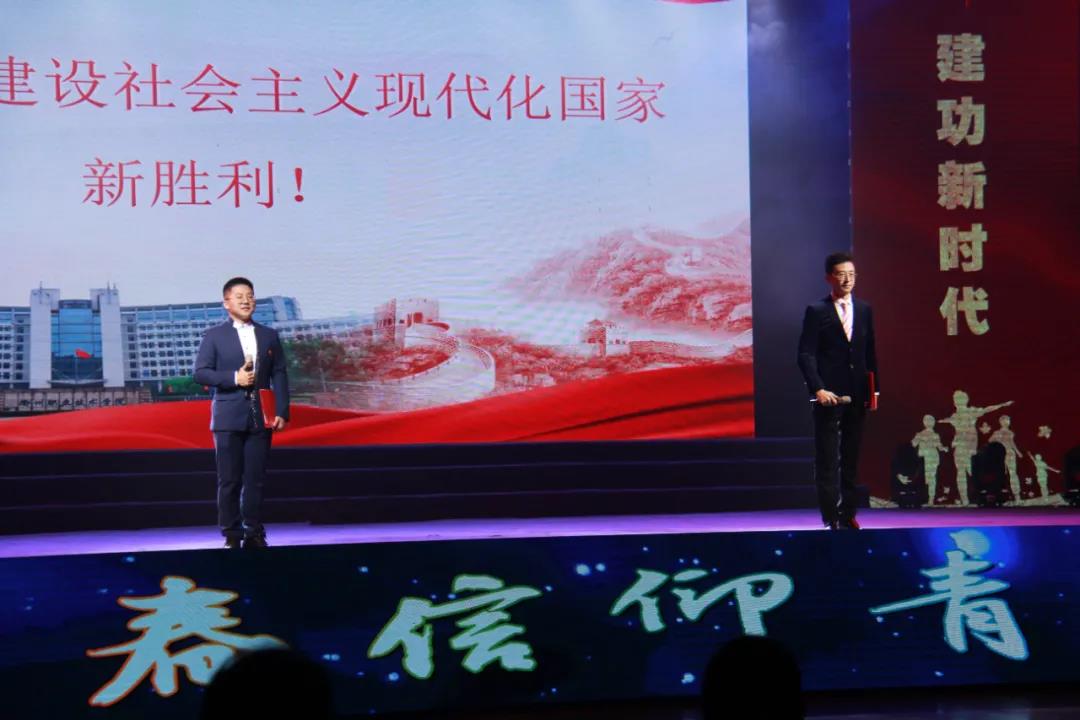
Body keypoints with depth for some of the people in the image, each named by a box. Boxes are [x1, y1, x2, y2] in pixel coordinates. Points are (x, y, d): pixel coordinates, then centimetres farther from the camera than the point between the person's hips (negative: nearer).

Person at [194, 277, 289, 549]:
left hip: (260, 418, 2)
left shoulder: (269, 335, 12)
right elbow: (200, 373, -3)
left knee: (255, 479, 2)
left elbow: (279, 375, 8)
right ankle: (232, 536, 6)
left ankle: (254, 534, 8)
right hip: (229, 418, -2)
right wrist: (234, 378, -15)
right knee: (229, 480, 0)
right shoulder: (214, 336, 4)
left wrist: (282, 412, -2)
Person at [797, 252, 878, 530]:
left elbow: (870, 354, 14)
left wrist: (874, 389, 7)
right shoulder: (816, 311, -3)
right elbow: (806, 355, -7)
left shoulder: (864, 310, 11)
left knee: (851, 458, 9)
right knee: (827, 460, -2)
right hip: (828, 396, -4)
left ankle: (847, 514, 15)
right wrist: (818, 389, -18)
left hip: (857, 396, 4)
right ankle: (831, 517, 1)